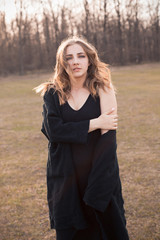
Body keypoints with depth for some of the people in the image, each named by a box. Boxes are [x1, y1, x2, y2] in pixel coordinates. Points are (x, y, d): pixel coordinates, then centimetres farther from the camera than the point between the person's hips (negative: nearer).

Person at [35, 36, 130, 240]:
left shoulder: (102, 89, -5)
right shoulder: (52, 94, 0)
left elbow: (108, 134, -13)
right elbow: (52, 129, -12)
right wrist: (94, 123, -17)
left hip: (98, 170, -1)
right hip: (65, 176, 2)